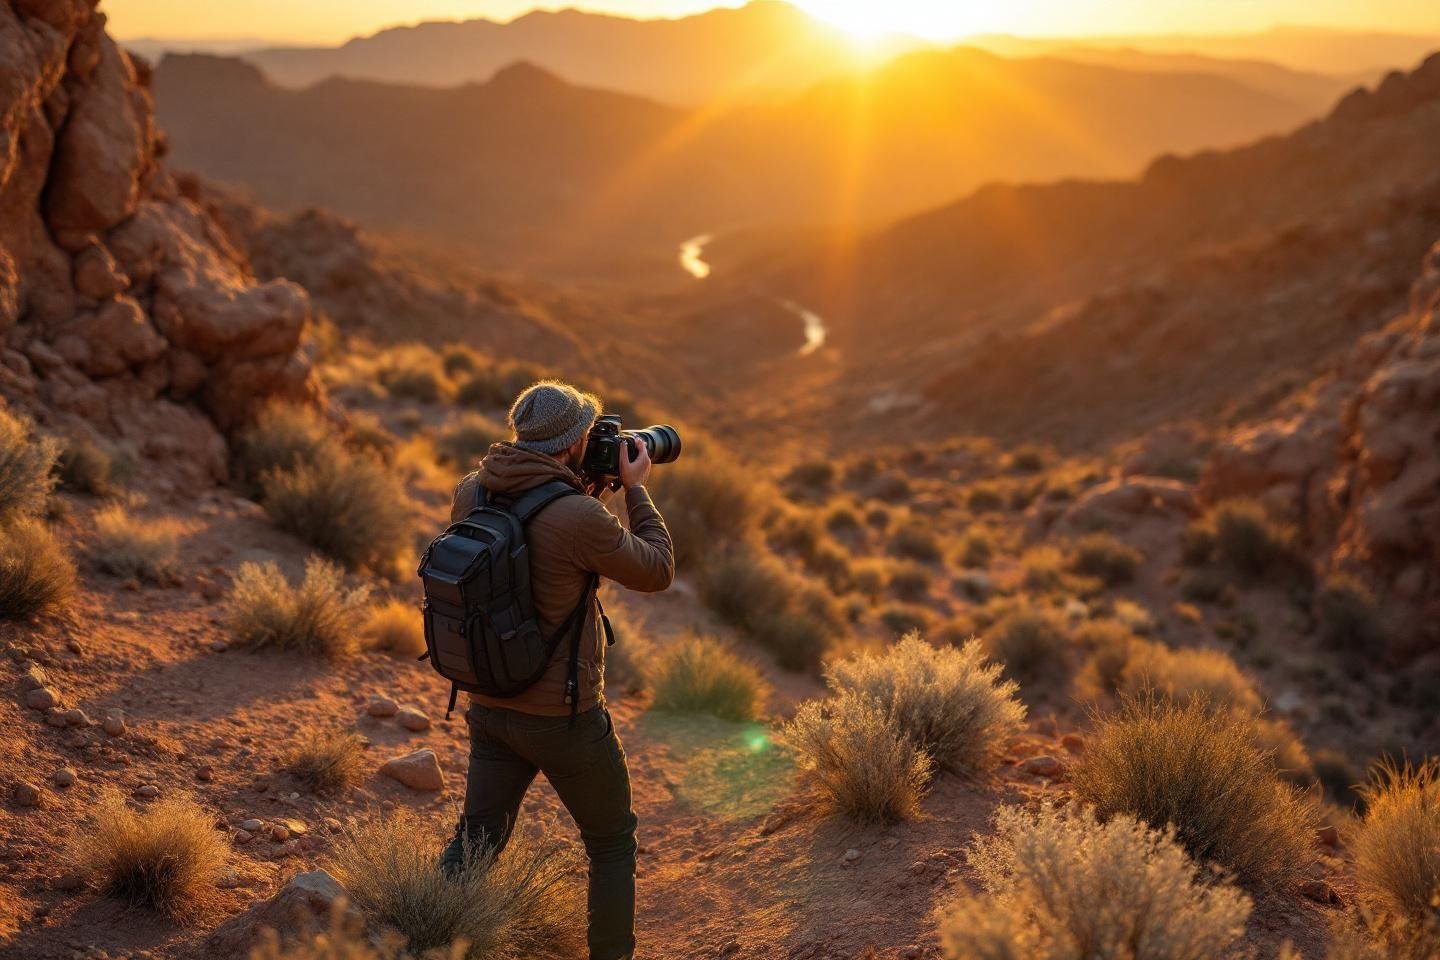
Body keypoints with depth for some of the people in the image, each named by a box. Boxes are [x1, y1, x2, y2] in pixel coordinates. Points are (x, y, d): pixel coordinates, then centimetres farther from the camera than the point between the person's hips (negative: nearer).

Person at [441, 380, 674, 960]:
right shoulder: (580, 519, -25)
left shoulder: (471, 494, -5)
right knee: (612, 843, 16)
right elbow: (657, 572, -9)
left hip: (489, 706, 6)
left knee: (476, 841, 17)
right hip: (563, 717, -5)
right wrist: (636, 489, 1)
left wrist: (578, 488, 10)